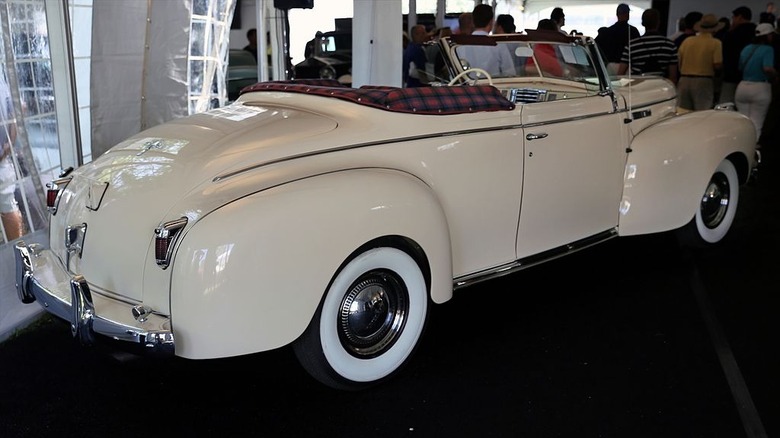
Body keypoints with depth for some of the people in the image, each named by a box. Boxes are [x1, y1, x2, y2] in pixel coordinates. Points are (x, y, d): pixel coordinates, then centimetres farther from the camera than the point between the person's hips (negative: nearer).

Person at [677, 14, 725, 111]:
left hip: (684, 80, 4)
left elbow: (678, 61, 7)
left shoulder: (687, 40, 5)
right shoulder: (715, 43, -4)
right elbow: (717, 65, -10)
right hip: (704, 81, -4)